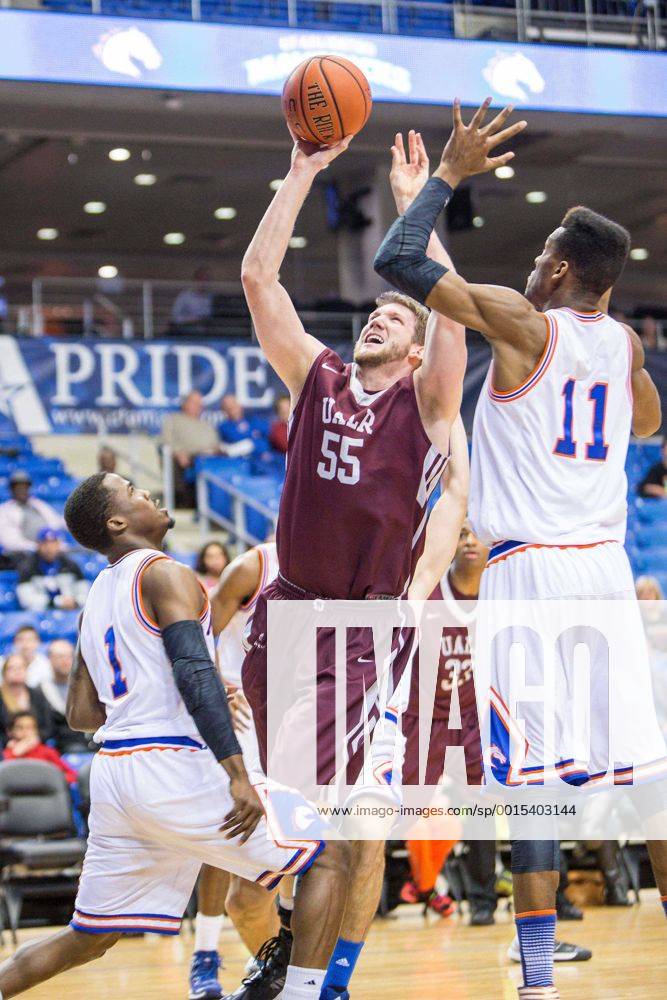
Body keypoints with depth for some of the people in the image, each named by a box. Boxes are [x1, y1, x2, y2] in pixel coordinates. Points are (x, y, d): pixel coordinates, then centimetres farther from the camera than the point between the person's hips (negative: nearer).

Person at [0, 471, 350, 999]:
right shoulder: (166, 575, -5)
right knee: (329, 857, 0)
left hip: (113, 773, 8)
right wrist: (236, 774, -24)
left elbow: (82, 712, 22)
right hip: (173, 770, -8)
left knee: (89, 939, 19)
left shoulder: (97, 598, 20)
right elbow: (195, 672, -19)